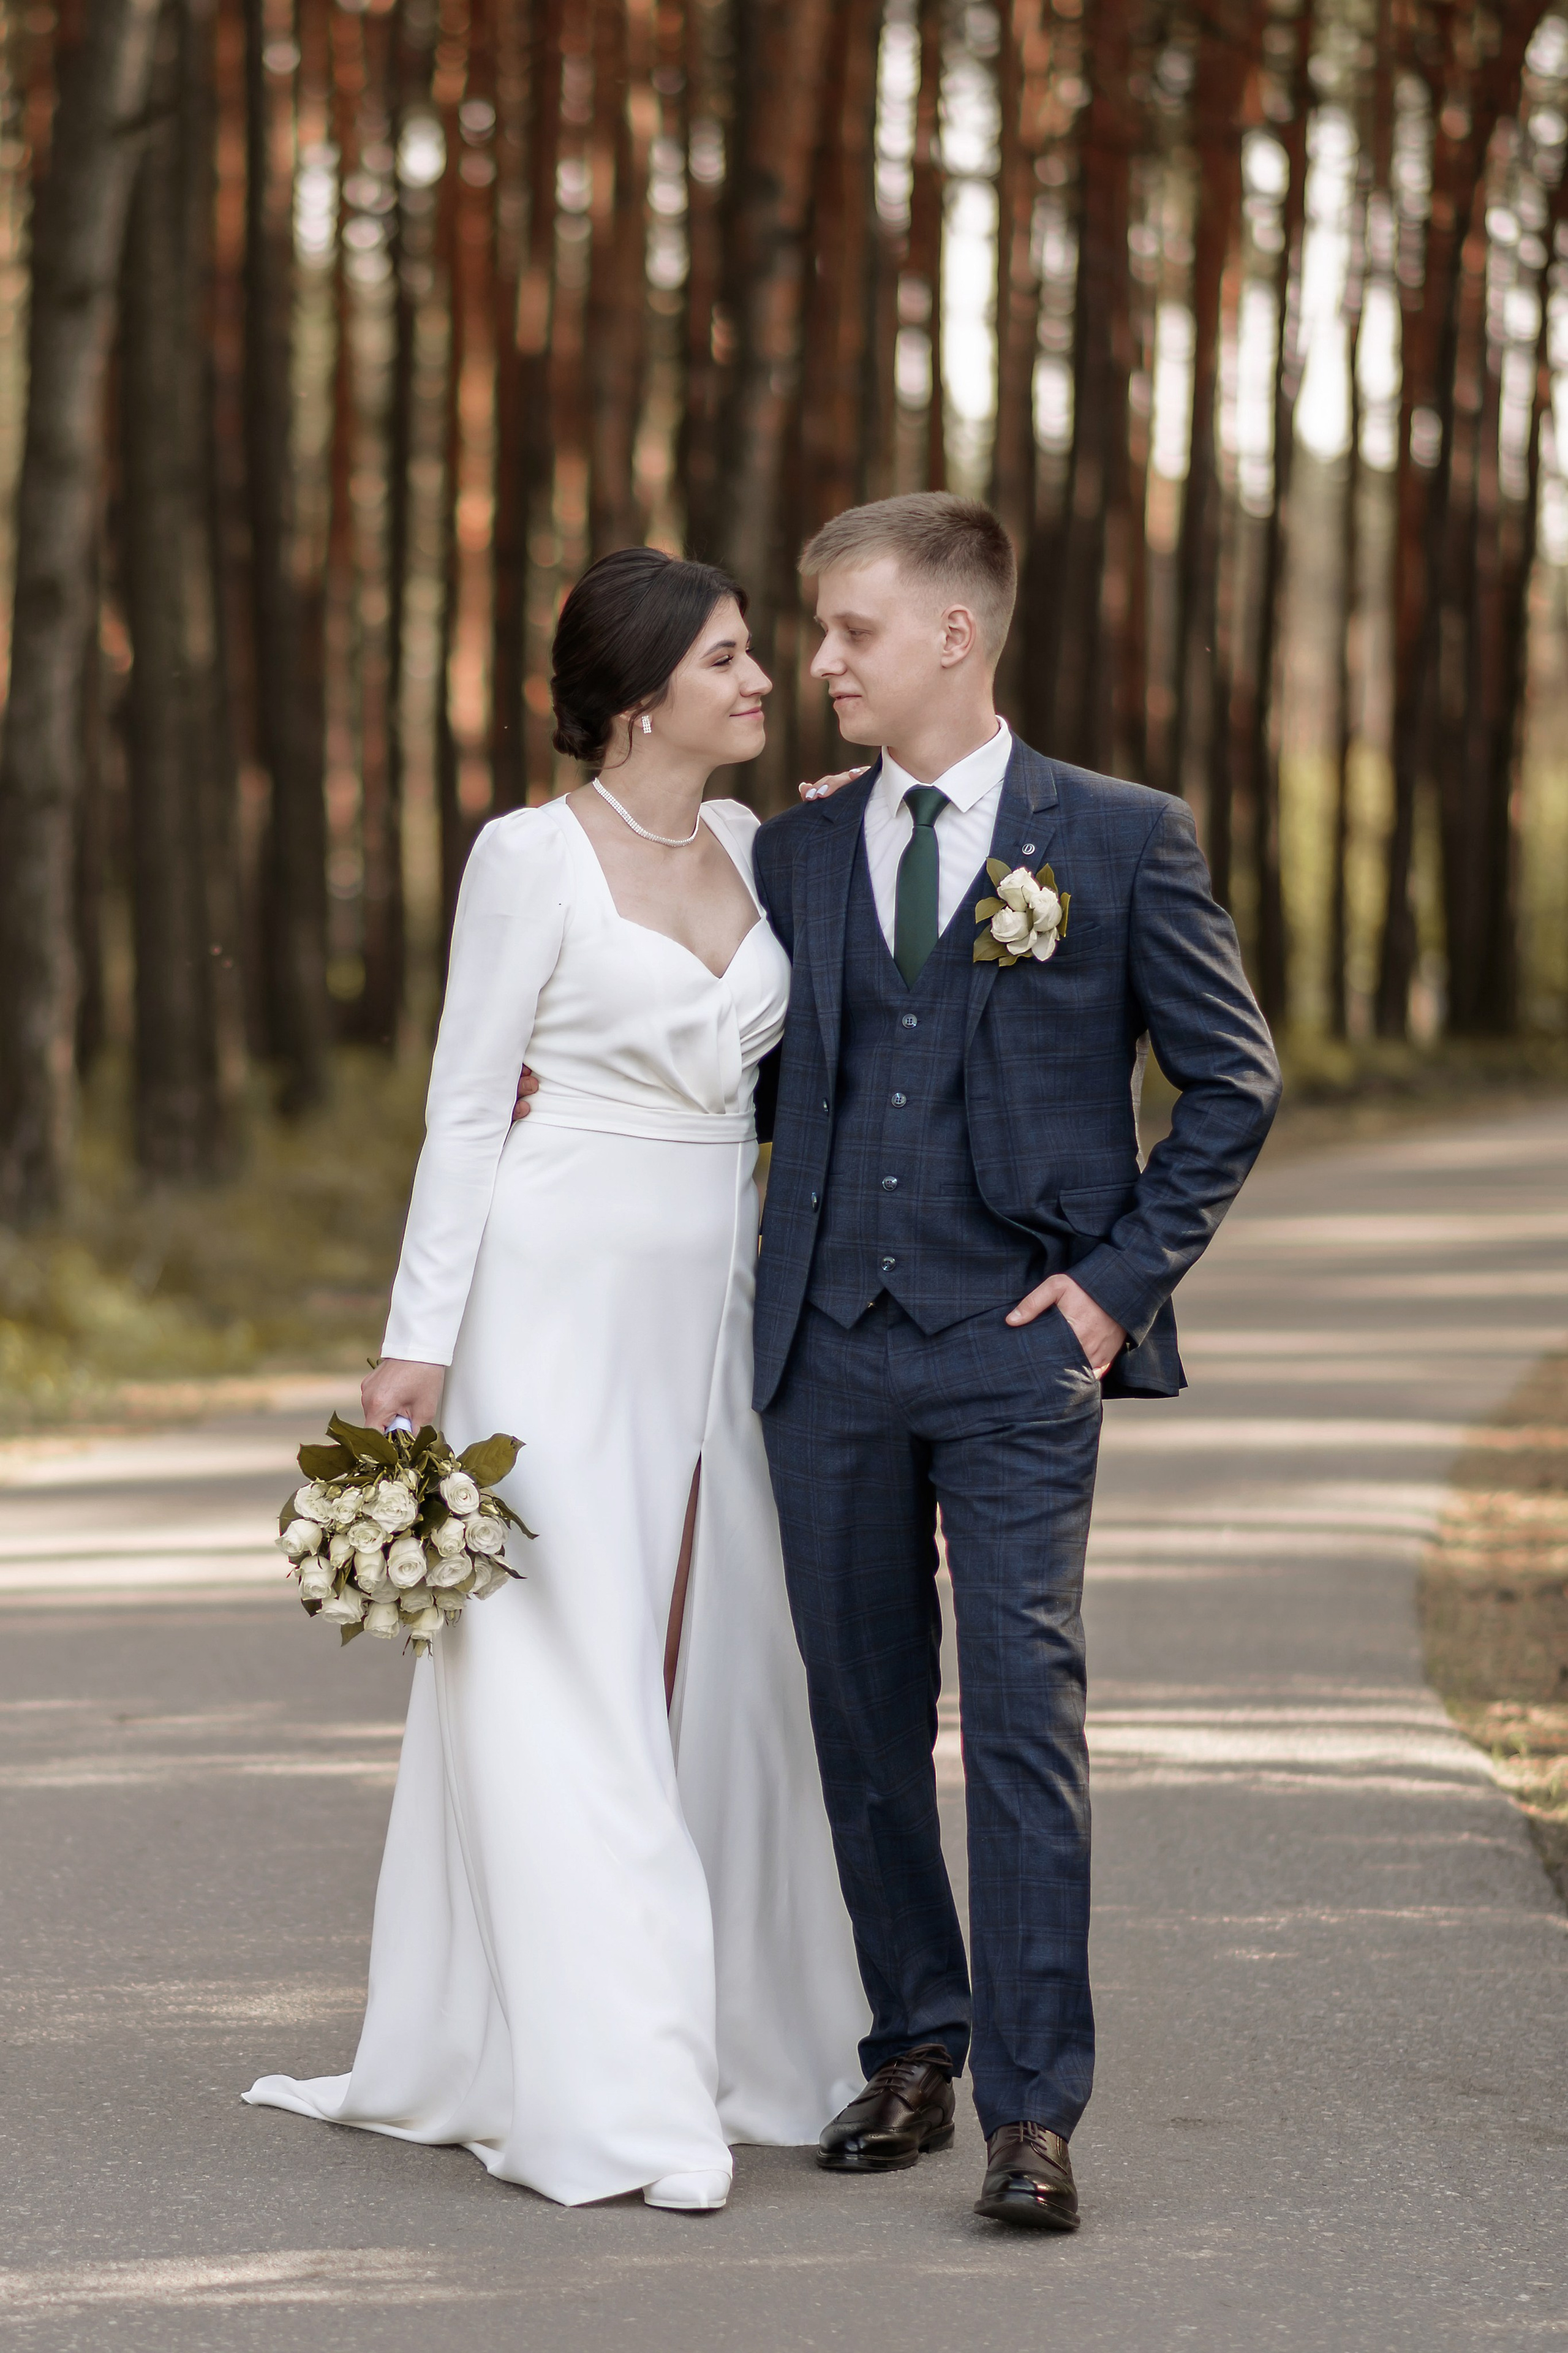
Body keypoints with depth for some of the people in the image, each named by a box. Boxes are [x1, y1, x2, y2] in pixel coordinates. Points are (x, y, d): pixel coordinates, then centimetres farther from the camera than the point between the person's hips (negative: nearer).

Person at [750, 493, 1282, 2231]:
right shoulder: (794, 854, 11)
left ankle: (1031, 2111, -6)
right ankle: (914, 2050, 24)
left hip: (1020, 1354, -4)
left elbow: (1233, 1081, 3)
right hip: (829, 1352, 4)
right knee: (863, 1723, 10)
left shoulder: (1119, 840, -1)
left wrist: (1122, 1276, -4)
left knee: (1024, 1722, -9)